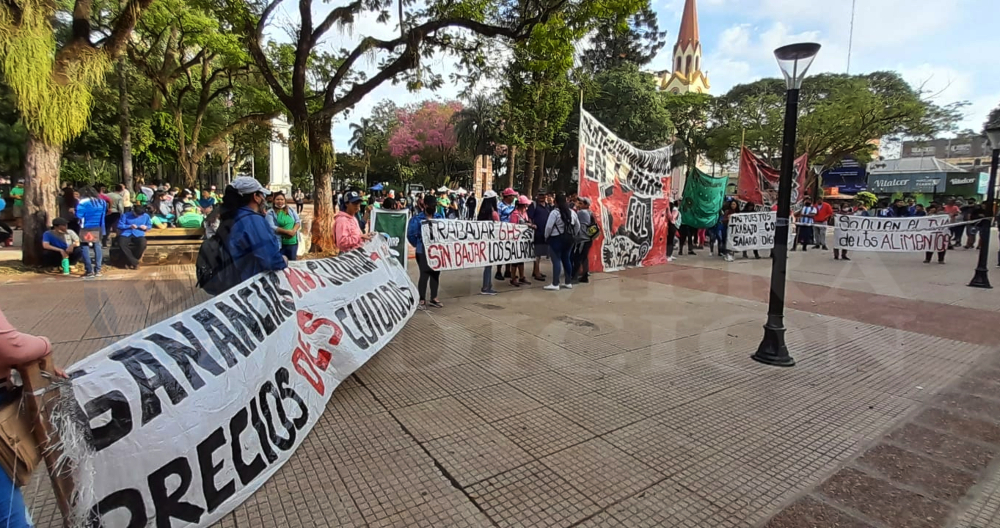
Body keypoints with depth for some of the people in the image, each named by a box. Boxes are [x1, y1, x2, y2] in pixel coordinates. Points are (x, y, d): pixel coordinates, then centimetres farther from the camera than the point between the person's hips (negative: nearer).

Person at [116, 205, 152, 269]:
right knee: (121, 244, -34)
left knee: (143, 244, -34)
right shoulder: (126, 215, 6)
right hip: (126, 234, 0)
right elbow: (119, 225, 3)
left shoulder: (146, 216, 12)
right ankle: (135, 262, -23)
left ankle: (130, 262, -14)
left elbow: (150, 225, 19)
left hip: (138, 235, 0)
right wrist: (129, 226, -13)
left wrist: (146, 227, -5)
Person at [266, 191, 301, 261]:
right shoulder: (271, 213, -6)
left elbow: (298, 221, 6)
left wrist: (294, 231, -15)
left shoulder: (291, 209, 7)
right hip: (279, 243, -4)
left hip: (292, 242, 4)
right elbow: (272, 227, -16)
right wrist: (287, 231, -21)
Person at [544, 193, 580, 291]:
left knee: (556, 260, -4)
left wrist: (546, 236, 0)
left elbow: (549, 226, -15)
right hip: (569, 239, 7)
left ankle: (555, 284, -4)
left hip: (556, 239, -7)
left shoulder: (554, 212, -13)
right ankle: (569, 283, 19)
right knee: (566, 259, 14)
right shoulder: (572, 212, 8)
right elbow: (577, 226, 15)